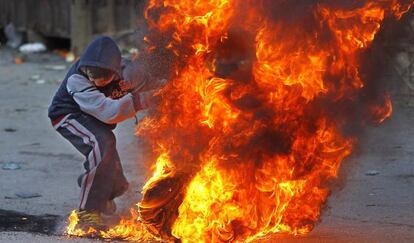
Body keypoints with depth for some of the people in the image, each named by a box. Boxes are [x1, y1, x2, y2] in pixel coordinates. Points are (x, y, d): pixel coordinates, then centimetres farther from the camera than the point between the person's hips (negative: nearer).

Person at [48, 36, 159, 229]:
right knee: (103, 143, -36)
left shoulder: (124, 69, -20)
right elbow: (109, 112, -46)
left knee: (117, 184, 6)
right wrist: (142, 99, -54)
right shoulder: (76, 81, -35)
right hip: (69, 116, -6)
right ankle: (88, 211, -26)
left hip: (96, 123, 6)